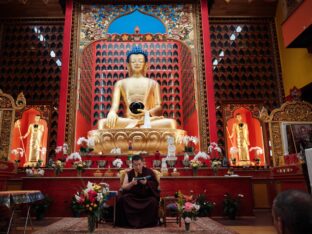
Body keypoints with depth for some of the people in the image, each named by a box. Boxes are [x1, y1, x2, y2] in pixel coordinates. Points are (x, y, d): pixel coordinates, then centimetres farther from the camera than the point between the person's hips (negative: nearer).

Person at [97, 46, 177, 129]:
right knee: (102, 122, -30)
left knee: (171, 122, -30)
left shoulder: (153, 83, 19)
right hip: (128, 120, 0)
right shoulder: (121, 83, 19)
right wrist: (112, 113, -20)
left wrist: (148, 113, -18)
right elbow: (115, 105, 6)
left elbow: (159, 108, 7)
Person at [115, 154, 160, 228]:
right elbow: (123, 187, 0)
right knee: (122, 199, -28)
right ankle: (130, 221, -15)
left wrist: (146, 183, -19)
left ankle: (148, 222, -13)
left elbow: (156, 185, 0)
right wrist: (131, 183, -20)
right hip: (132, 196, 1)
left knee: (153, 201, -32)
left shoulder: (149, 172, 4)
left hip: (147, 196, -1)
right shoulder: (129, 173, 7)